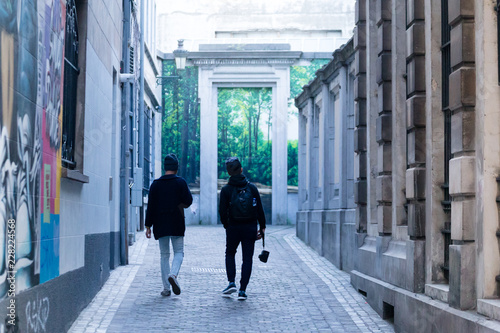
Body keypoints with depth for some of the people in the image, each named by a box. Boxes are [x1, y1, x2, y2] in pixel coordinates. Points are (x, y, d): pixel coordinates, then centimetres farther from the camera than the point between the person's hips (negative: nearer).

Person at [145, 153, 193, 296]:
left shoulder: (156, 184, 3)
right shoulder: (180, 182, -4)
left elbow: (151, 206, 1)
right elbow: (188, 201, -6)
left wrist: (148, 226, 4)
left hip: (160, 225, 2)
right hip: (176, 225, -2)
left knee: (164, 254, 9)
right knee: (179, 252, 8)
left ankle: (166, 288, 6)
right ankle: (173, 275, -21)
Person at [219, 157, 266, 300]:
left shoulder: (226, 190, -5)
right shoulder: (252, 187, -1)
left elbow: (223, 212, -6)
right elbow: (259, 209, 0)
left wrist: (227, 226, 9)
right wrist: (262, 227, 8)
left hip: (233, 228, -1)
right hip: (250, 228, 1)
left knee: (230, 253, 20)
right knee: (247, 258, 6)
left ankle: (231, 282, 4)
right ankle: (243, 290, 1)